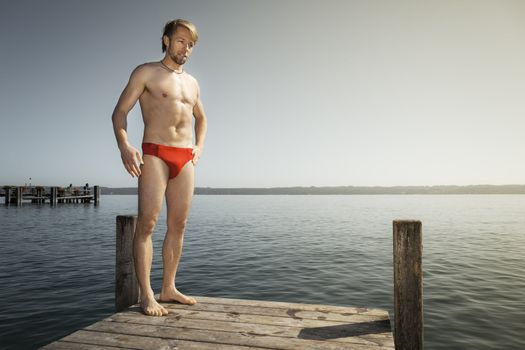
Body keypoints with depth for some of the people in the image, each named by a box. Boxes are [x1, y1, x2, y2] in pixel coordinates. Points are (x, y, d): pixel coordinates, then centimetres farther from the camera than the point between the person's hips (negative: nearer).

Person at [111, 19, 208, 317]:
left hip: (186, 159, 6)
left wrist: (199, 146, 16)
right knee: (147, 224, -10)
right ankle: (146, 295, -3)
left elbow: (201, 118, 34)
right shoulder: (146, 72, 5)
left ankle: (169, 288, 14)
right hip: (155, 155, -5)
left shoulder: (192, 83, 21)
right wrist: (124, 145, -20)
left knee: (179, 225, 4)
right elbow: (120, 112, -2)